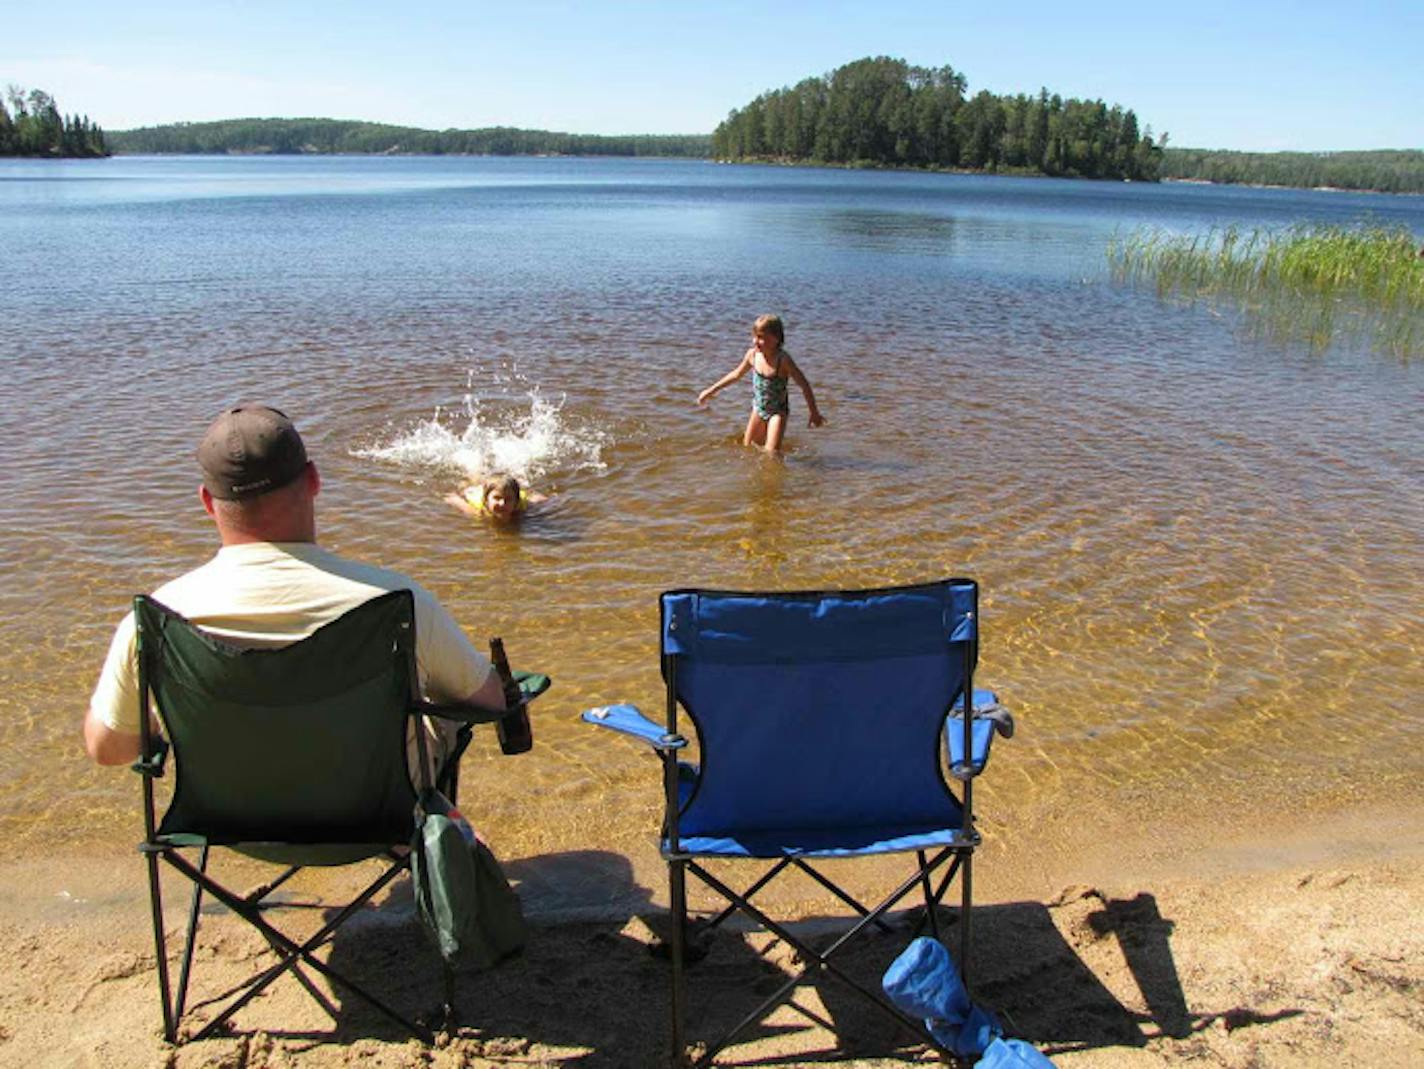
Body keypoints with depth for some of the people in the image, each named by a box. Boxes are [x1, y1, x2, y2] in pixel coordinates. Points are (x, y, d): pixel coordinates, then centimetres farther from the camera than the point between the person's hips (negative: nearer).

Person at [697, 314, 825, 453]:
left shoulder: (783, 359, -26)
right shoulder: (753, 354, -11)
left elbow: (804, 385, -19)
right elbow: (736, 374, 7)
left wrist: (814, 413, -15)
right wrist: (711, 390, 11)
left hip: (777, 411, -5)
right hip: (758, 409, 5)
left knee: (772, 451, -16)